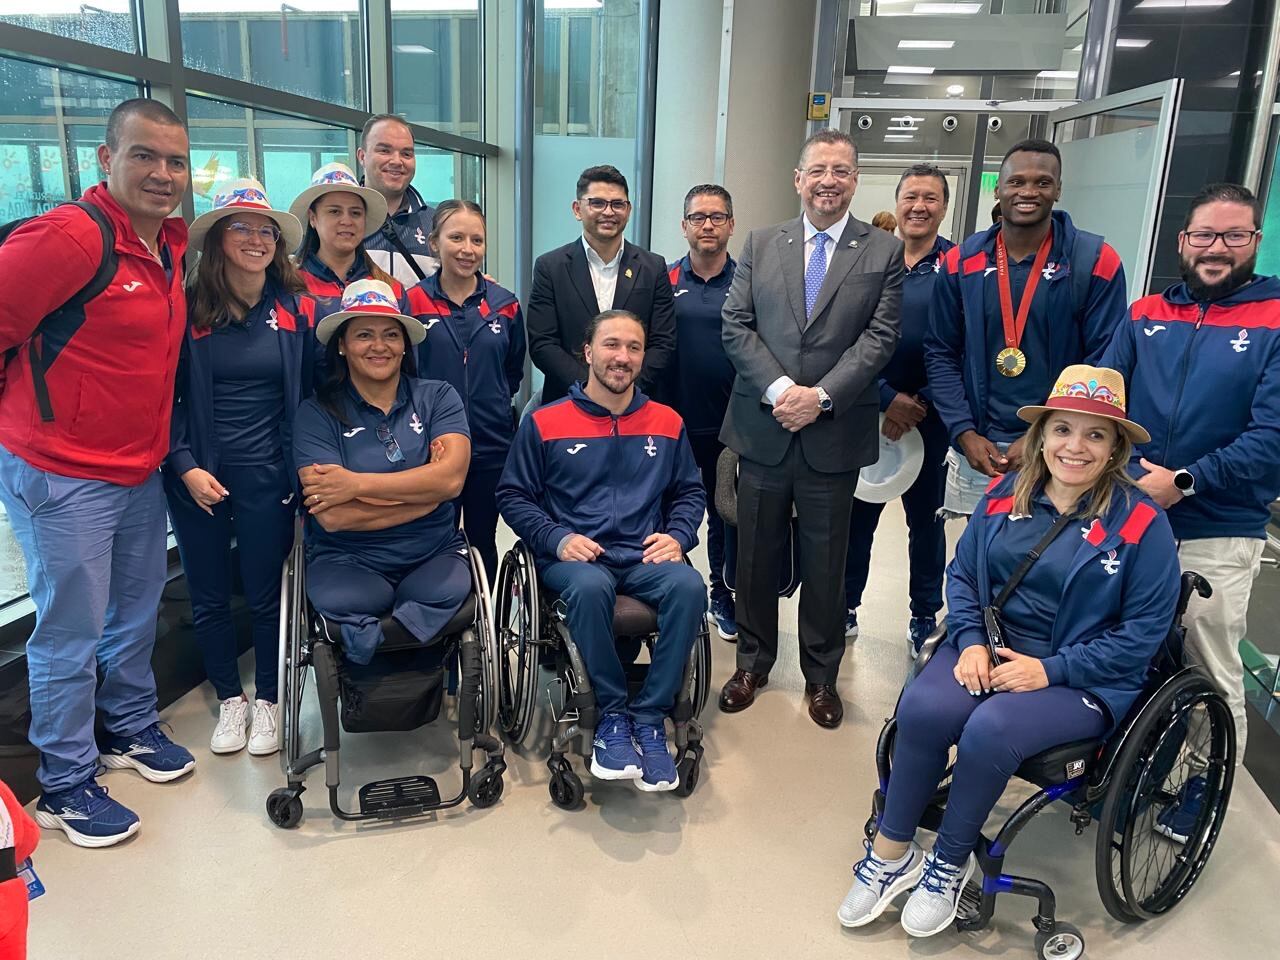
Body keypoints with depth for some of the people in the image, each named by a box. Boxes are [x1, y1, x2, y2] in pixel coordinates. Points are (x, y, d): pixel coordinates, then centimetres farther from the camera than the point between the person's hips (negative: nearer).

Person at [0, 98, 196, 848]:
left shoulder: (172, 243, 6)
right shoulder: (69, 235, -20)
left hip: (141, 470, 8)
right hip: (61, 476, -8)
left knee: (138, 609, 20)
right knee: (72, 632, 4)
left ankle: (131, 728, 41)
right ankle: (66, 785, 22)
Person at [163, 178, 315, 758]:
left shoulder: (297, 308, -1)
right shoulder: (187, 309, -3)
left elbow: (310, 394, 3)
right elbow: (167, 398, 0)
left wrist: (302, 467, -3)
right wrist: (186, 466, -10)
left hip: (267, 476, 0)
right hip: (198, 477, 1)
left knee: (266, 595, 9)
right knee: (208, 597, 12)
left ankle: (267, 700, 29)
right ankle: (230, 699, 32)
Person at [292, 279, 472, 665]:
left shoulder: (438, 397, 6)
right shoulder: (317, 413, 2)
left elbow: (451, 478, -12)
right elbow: (332, 516, -11)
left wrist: (357, 483, -14)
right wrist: (425, 489, -8)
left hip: (434, 556, 1)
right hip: (348, 561, -1)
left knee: (449, 590, -32)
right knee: (335, 601, -33)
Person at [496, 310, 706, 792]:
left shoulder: (667, 422, 13)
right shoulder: (544, 423, 5)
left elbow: (690, 492, 19)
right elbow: (513, 495, 6)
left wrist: (677, 536, -2)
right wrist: (558, 538, -10)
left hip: (644, 557, 2)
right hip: (575, 557, -2)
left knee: (689, 586, -31)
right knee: (590, 586, -38)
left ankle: (649, 716, -16)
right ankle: (612, 714, -17)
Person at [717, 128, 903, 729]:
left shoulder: (884, 252, 3)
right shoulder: (761, 245, 7)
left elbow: (879, 338, -5)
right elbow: (736, 326, 0)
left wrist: (820, 395, -17)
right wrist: (779, 388, -14)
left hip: (835, 433, -1)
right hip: (762, 429, 2)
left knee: (825, 563, 10)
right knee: (755, 555, 12)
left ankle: (821, 674, 28)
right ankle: (753, 662, 31)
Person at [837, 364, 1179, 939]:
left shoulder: (1140, 523, -7)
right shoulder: (1005, 495, 5)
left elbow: (1144, 631, -7)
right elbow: (962, 575, 10)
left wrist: (1050, 669, -15)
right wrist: (971, 641, -9)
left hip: (1082, 678, -3)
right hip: (988, 651, 3)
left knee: (988, 730, -32)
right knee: (922, 708, -27)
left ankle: (950, 864, -4)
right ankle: (891, 853, -6)